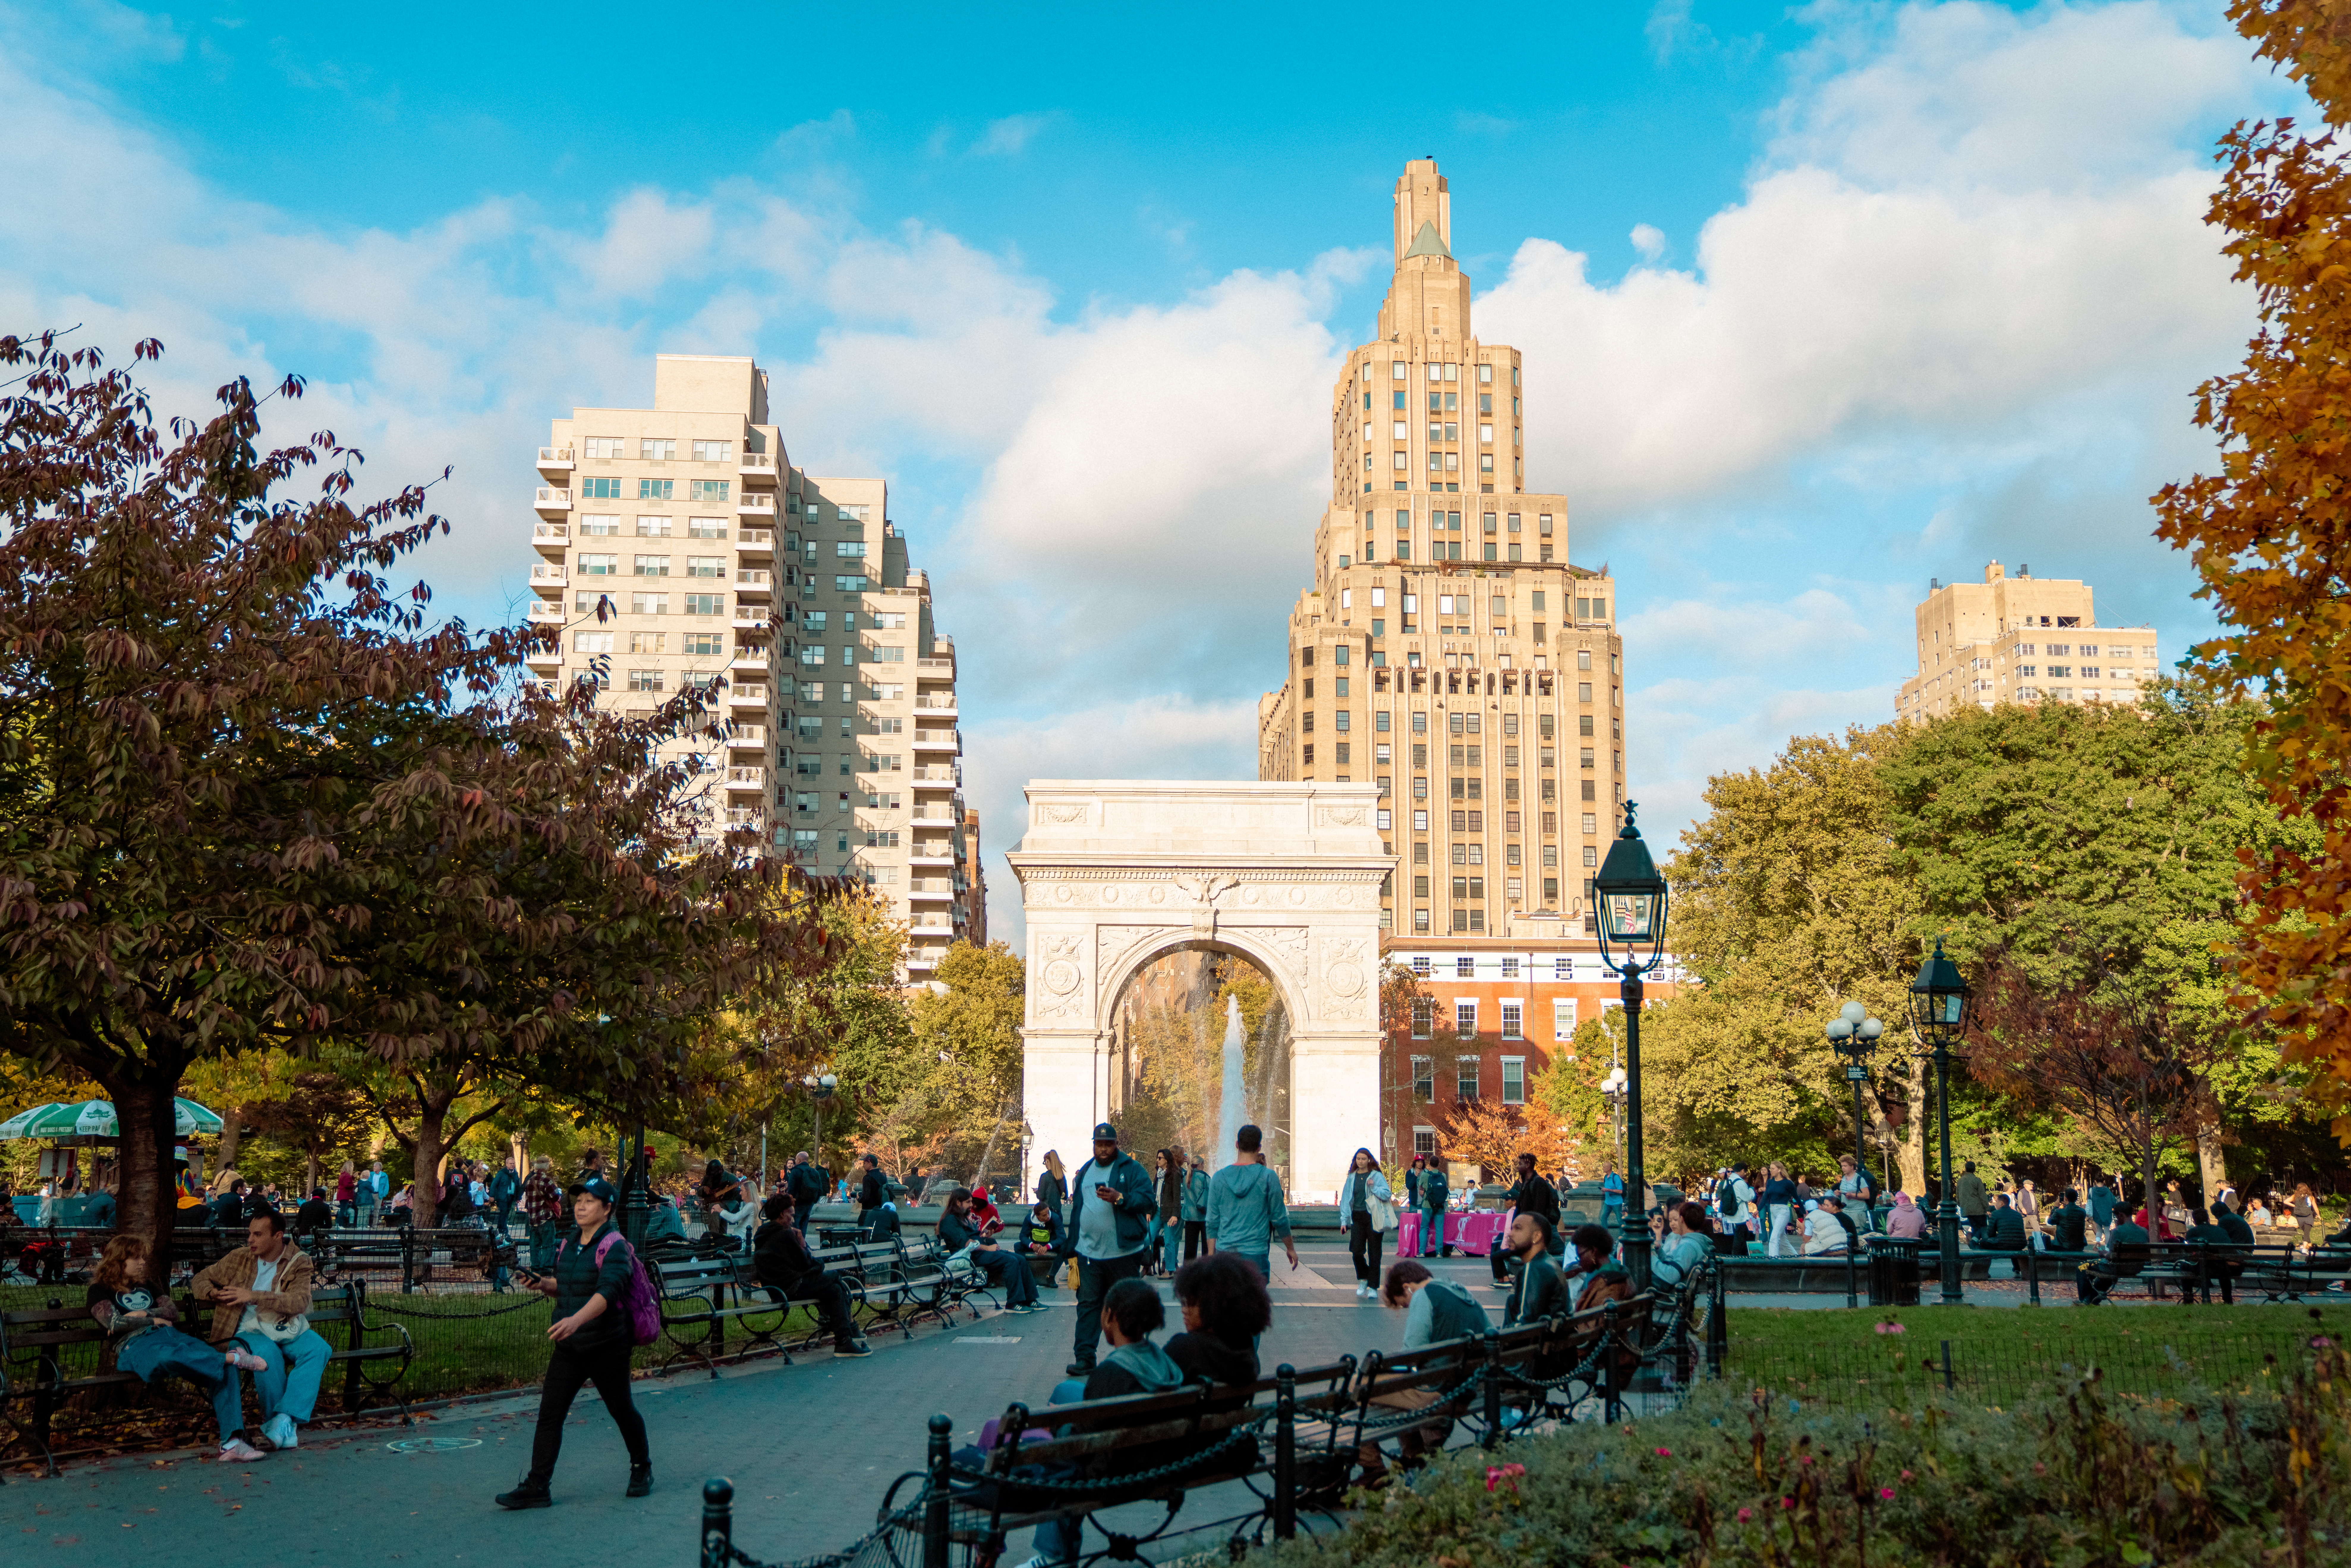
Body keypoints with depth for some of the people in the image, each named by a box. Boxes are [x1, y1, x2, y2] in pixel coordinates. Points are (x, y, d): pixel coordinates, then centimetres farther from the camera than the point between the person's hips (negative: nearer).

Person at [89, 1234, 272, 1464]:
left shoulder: (147, 1287, 32)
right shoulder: (100, 1291, 15)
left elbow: (173, 1313, 17)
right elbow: (114, 1323, -3)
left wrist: (142, 1315, 2)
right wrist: (154, 1320, 5)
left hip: (171, 1335, 6)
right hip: (135, 1345, -6)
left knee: (224, 1369, -26)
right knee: (169, 1356, -48)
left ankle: (232, 1443, -36)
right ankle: (233, 1357, -39)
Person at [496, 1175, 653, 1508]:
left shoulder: (615, 1247, -15)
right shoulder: (569, 1245, 10)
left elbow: (607, 1292, -30)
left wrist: (577, 1319, -45)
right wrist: (544, 1285, 2)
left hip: (607, 1347, -6)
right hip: (569, 1348, 6)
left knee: (622, 1411, 9)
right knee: (549, 1414, -1)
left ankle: (642, 1469, 31)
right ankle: (536, 1487, 2)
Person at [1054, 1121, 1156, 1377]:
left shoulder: (1132, 1169, -2)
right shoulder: (1085, 1172, 15)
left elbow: (1148, 1201, -11)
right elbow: (1077, 1209, 22)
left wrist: (1119, 1198, -25)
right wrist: (1071, 1246, 20)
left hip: (1123, 1253, -4)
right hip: (1089, 1253, 4)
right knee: (1088, 1305, 1)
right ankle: (1084, 1358, 4)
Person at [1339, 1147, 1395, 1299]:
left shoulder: (1376, 1176, 1)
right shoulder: (1352, 1177, 11)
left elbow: (1387, 1195, -4)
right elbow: (1346, 1198, 12)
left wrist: (1374, 1188, -18)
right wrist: (1344, 1219, 6)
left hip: (1373, 1218, -3)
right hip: (1358, 1218, 3)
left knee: (1374, 1253, 0)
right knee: (1356, 1251, -8)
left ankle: (1373, 1287, 9)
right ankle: (1363, 1280, 16)